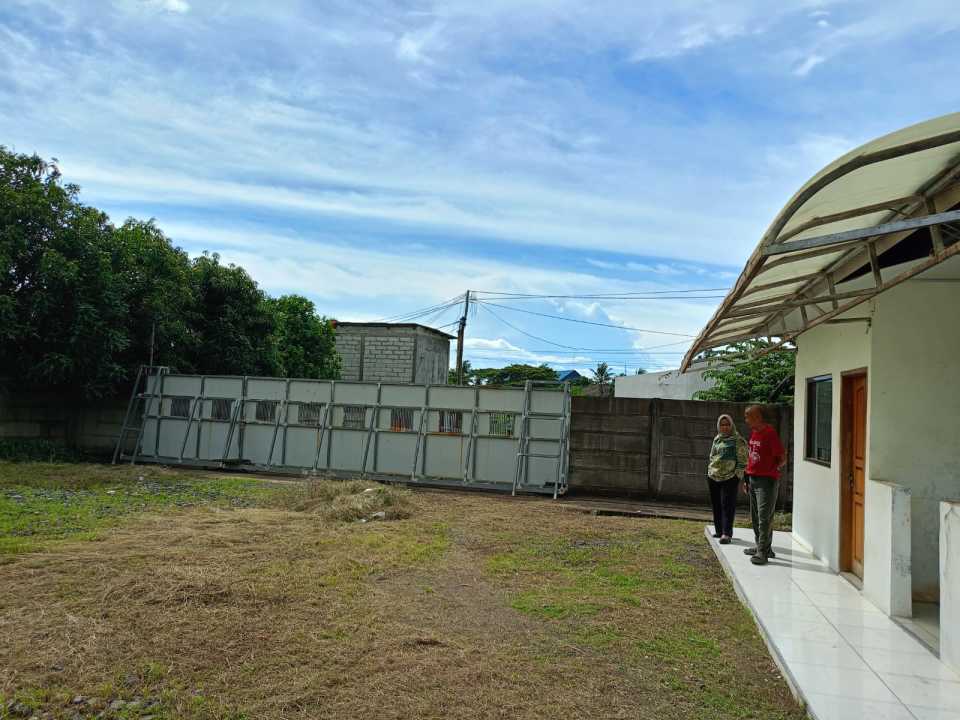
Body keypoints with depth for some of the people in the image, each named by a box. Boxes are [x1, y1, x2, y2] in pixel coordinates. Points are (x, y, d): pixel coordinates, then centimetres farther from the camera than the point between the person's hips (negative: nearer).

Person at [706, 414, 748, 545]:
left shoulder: (738, 440, -5)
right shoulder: (717, 439, 14)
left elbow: (742, 459, -8)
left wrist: (738, 474, -12)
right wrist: (710, 470, 17)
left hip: (729, 478, -7)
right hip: (713, 477, 7)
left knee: (727, 505, -8)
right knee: (716, 505, 11)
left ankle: (726, 534, -9)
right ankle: (719, 530, 22)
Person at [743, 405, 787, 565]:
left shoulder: (770, 434, -14)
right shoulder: (753, 432, 12)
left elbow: (783, 459, -10)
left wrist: (773, 470, -17)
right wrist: (747, 478, 18)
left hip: (766, 481, -9)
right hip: (753, 479, 9)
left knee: (764, 518, -8)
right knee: (755, 517, 15)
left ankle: (763, 552, -7)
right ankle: (761, 546, 27)